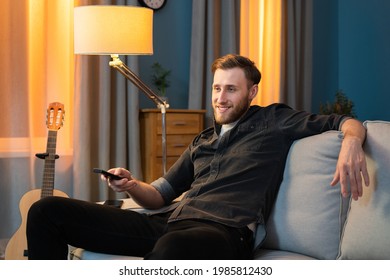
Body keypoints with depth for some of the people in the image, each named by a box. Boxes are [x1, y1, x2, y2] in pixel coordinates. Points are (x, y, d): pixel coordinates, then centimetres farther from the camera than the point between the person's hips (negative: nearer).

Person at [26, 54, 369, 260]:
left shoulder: (272, 121, 17)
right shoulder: (202, 142, 32)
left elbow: (348, 123, 14)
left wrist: (351, 143, -12)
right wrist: (132, 185, 6)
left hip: (225, 231, -7)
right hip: (169, 223, 7)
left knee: (171, 248, -49)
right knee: (46, 211, -7)